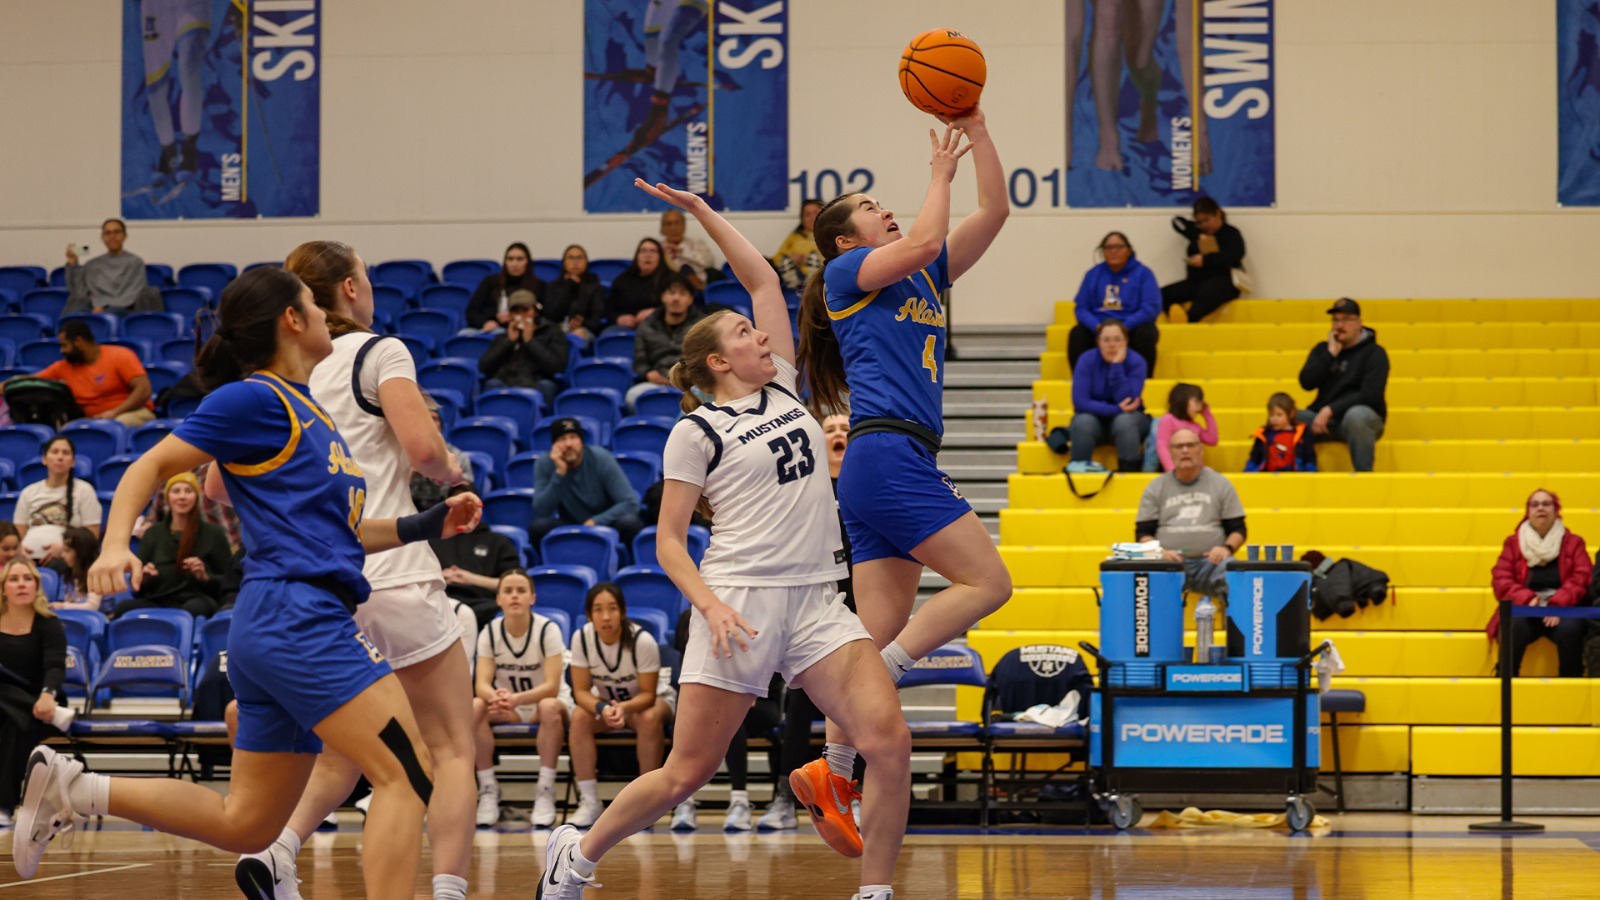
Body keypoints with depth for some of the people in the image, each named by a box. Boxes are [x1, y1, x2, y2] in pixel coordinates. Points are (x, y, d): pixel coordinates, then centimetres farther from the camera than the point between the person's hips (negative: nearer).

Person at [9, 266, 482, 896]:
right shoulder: (256, 398, -3)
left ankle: (71, 787, 15)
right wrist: (116, 545, -20)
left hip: (274, 631, 9)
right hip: (296, 611, -9)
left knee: (244, 824, 12)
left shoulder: (308, 412, 22)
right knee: (408, 775, -15)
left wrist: (426, 525, 17)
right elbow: (151, 467, -4)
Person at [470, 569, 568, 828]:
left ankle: (545, 792, -32)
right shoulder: (490, 632, -6)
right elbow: (482, 683, -16)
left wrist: (517, 699, -43)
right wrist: (495, 697, -42)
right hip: (506, 710, 3)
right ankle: (488, 789, -22)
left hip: (542, 704, -3)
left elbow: (552, 686, -23)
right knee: (474, 707, -29)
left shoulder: (547, 630, -15)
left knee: (550, 707, -38)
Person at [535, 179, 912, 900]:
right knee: (687, 774, 0)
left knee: (889, 740, -15)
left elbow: (762, 279, 17)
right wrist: (709, 603, -17)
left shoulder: (782, 390, 14)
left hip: (816, 599, 5)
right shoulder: (698, 430, -1)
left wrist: (701, 210, 15)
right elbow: (668, 541, -2)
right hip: (742, 602, -5)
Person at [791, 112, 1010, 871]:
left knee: (882, 633, 3)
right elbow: (924, 242, -15)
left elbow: (994, 212, 21)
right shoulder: (846, 274, 3)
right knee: (987, 582, -14)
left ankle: (831, 772, 1)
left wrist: (976, 130, 14)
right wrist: (941, 172, 0)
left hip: (900, 465, 8)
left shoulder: (922, 280, 24)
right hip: (886, 456, -8)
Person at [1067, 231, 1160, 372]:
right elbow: (1080, 308, 5)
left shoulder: (1143, 273, 2)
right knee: (1077, 334, -27)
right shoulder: (1093, 275, 10)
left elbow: (1151, 308, -7)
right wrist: (1096, 326, -17)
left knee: (1145, 334, -34)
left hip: (1131, 328, -2)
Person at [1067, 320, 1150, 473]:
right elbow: (1080, 402, -19)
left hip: (1128, 418, 0)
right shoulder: (1086, 361, -10)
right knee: (1082, 422, -34)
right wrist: (1116, 409, -27)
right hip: (1094, 417, 0)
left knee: (1124, 421, -35)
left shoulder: (1136, 362, -11)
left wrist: (1117, 365, -26)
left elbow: (1126, 401, -22)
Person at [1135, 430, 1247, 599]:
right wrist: (1159, 551, -9)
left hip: (1210, 560, 0)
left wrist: (1227, 548, -8)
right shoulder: (1155, 488, 15)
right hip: (1169, 562, 0)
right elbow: (1143, 533, 13)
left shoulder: (1221, 484, 15)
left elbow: (1238, 529, 14)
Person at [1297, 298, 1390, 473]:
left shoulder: (1374, 353, -2)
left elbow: (1370, 395, -15)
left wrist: (1330, 410, -20)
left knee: (1356, 415, -40)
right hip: (1323, 418, 4)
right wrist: (1331, 353, -8)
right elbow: (1306, 382, -2)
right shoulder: (1322, 350, 13)